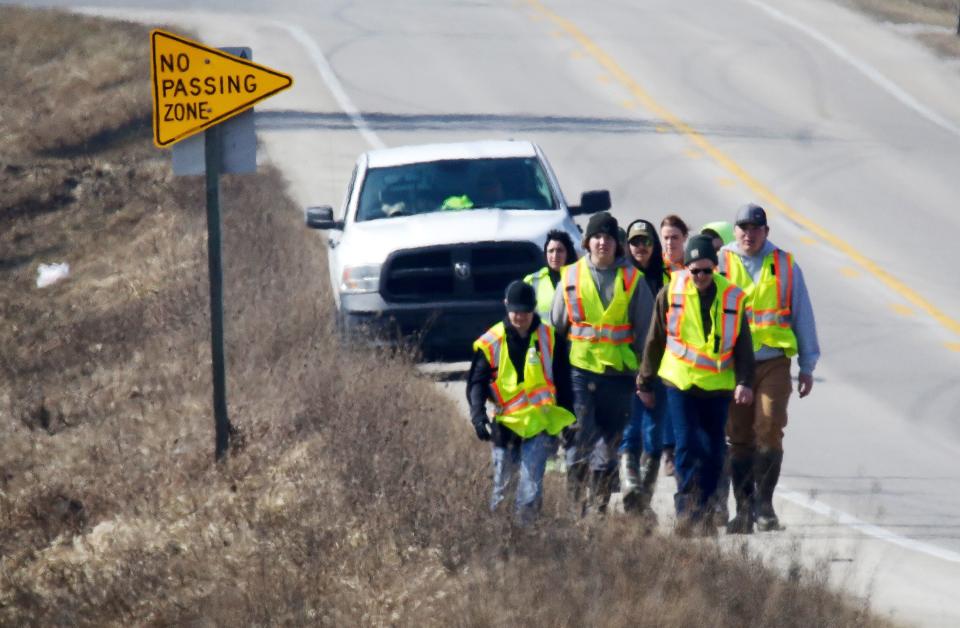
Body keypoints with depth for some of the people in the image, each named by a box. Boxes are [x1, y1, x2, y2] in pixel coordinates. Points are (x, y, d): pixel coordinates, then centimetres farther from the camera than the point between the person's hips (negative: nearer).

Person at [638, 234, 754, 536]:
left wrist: (744, 382, -6)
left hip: (717, 386, 2)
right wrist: (645, 383, 11)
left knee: (713, 452, 4)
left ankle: (699, 512, 16)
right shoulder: (672, 293, -1)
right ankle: (688, 513, -9)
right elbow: (655, 340, 7)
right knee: (687, 446, -11)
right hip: (680, 383, -2)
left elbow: (743, 346, 7)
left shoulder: (732, 297, 1)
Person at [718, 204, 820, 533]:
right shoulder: (721, 263, 5)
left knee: (769, 429, -14)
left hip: (774, 361, -1)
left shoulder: (784, 265, 7)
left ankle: (764, 504, -8)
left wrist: (807, 366, 10)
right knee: (739, 438, 3)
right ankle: (744, 509, 10)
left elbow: (803, 315, 12)